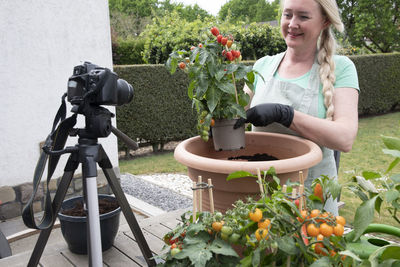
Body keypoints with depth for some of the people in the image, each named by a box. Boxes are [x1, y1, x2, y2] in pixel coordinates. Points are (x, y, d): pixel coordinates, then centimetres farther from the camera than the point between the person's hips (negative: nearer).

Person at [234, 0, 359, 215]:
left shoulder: (339, 67, -7)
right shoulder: (263, 65, 3)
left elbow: (345, 138, -19)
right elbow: (238, 112, 3)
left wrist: (282, 113, -30)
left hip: (312, 194, -2)